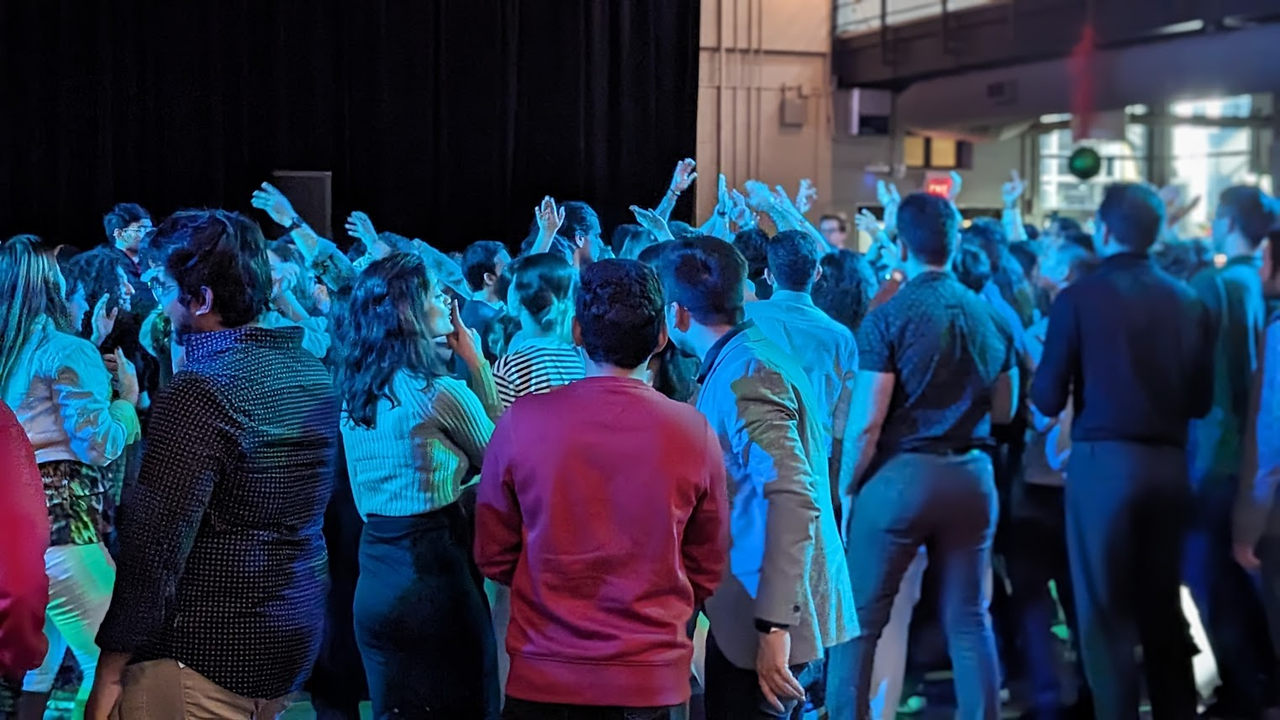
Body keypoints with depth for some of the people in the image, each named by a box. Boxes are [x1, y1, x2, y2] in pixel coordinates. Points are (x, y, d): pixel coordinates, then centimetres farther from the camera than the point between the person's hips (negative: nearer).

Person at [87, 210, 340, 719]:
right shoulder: (312, 372, 6)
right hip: (298, 638, 8)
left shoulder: (202, 391, -19)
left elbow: (155, 542, -22)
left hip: (210, 655, -8)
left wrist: (110, 671, -16)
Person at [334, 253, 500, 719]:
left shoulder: (353, 395, 7)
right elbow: (498, 459, 1)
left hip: (375, 575, 7)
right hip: (433, 571, -7)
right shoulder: (440, 392, -15)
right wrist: (477, 363, 3)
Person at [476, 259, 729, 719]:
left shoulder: (522, 422, -12)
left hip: (543, 678, 0)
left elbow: (492, 556, -1)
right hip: (651, 678, 1)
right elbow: (708, 571, 1)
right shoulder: (694, 434, -11)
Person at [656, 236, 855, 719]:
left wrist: (774, 624, -32)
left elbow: (795, 498, -29)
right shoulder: (738, 363, 10)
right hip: (758, 606, 9)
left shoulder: (743, 375, -19)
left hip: (765, 614, -9)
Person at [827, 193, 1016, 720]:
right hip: (972, 475, 5)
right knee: (969, 617, 11)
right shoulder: (990, 315, 5)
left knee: (859, 618, 4)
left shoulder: (888, 319, -10)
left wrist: (847, 488, -2)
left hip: (901, 474, -5)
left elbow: (866, 425, -13)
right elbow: (1004, 410, 14)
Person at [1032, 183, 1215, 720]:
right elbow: (1202, 400, 5)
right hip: (1168, 463, 4)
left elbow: (1047, 399, -8)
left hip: (1104, 462, -4)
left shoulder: (1080, 298, -9)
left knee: (1106, 611, 4)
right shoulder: (1188, 301, 1)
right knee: (1162, 604, 16)